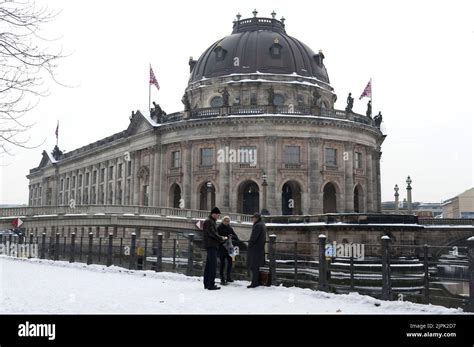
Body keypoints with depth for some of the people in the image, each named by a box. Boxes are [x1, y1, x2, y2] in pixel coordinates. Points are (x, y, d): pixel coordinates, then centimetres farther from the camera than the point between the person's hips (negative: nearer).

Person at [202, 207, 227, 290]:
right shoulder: (209, 221, -12)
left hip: (211, 246, 11)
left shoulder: (211, 221, 21)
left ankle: (206, 284, 19)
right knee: (213, 264, -10)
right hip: (211, 245, -11)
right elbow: (212, 233, -20)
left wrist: (220, 237, 9)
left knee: (209, 265, 13)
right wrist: (221, 238, -11)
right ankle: (211, 284, -9)